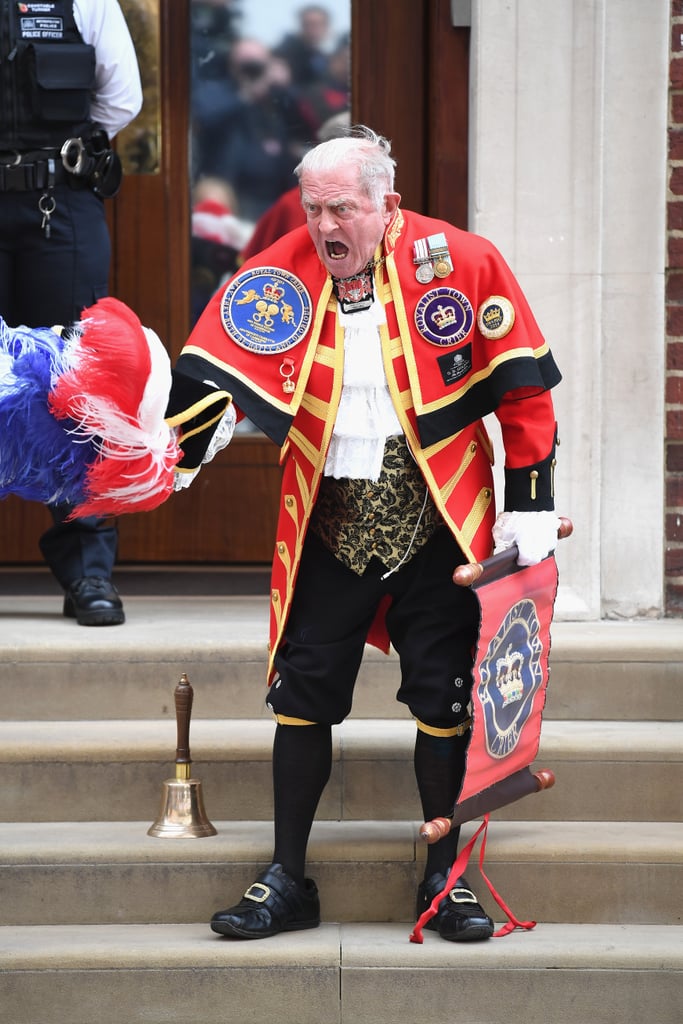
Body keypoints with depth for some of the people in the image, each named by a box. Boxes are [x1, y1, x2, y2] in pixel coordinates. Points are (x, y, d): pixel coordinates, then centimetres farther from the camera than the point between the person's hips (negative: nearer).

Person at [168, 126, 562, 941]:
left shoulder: (460, 262, -7)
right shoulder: (278, 276, -3)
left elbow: (521, 384, -2)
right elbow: (210, 373, -7)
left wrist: (530, 502, -3)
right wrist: (167, 461, -23)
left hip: (436, 518, -1)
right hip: (329, 522, 2)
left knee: (443, 699, 3)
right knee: (302, 694, 4)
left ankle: (445, 877, 18)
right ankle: (286, 880, 16)